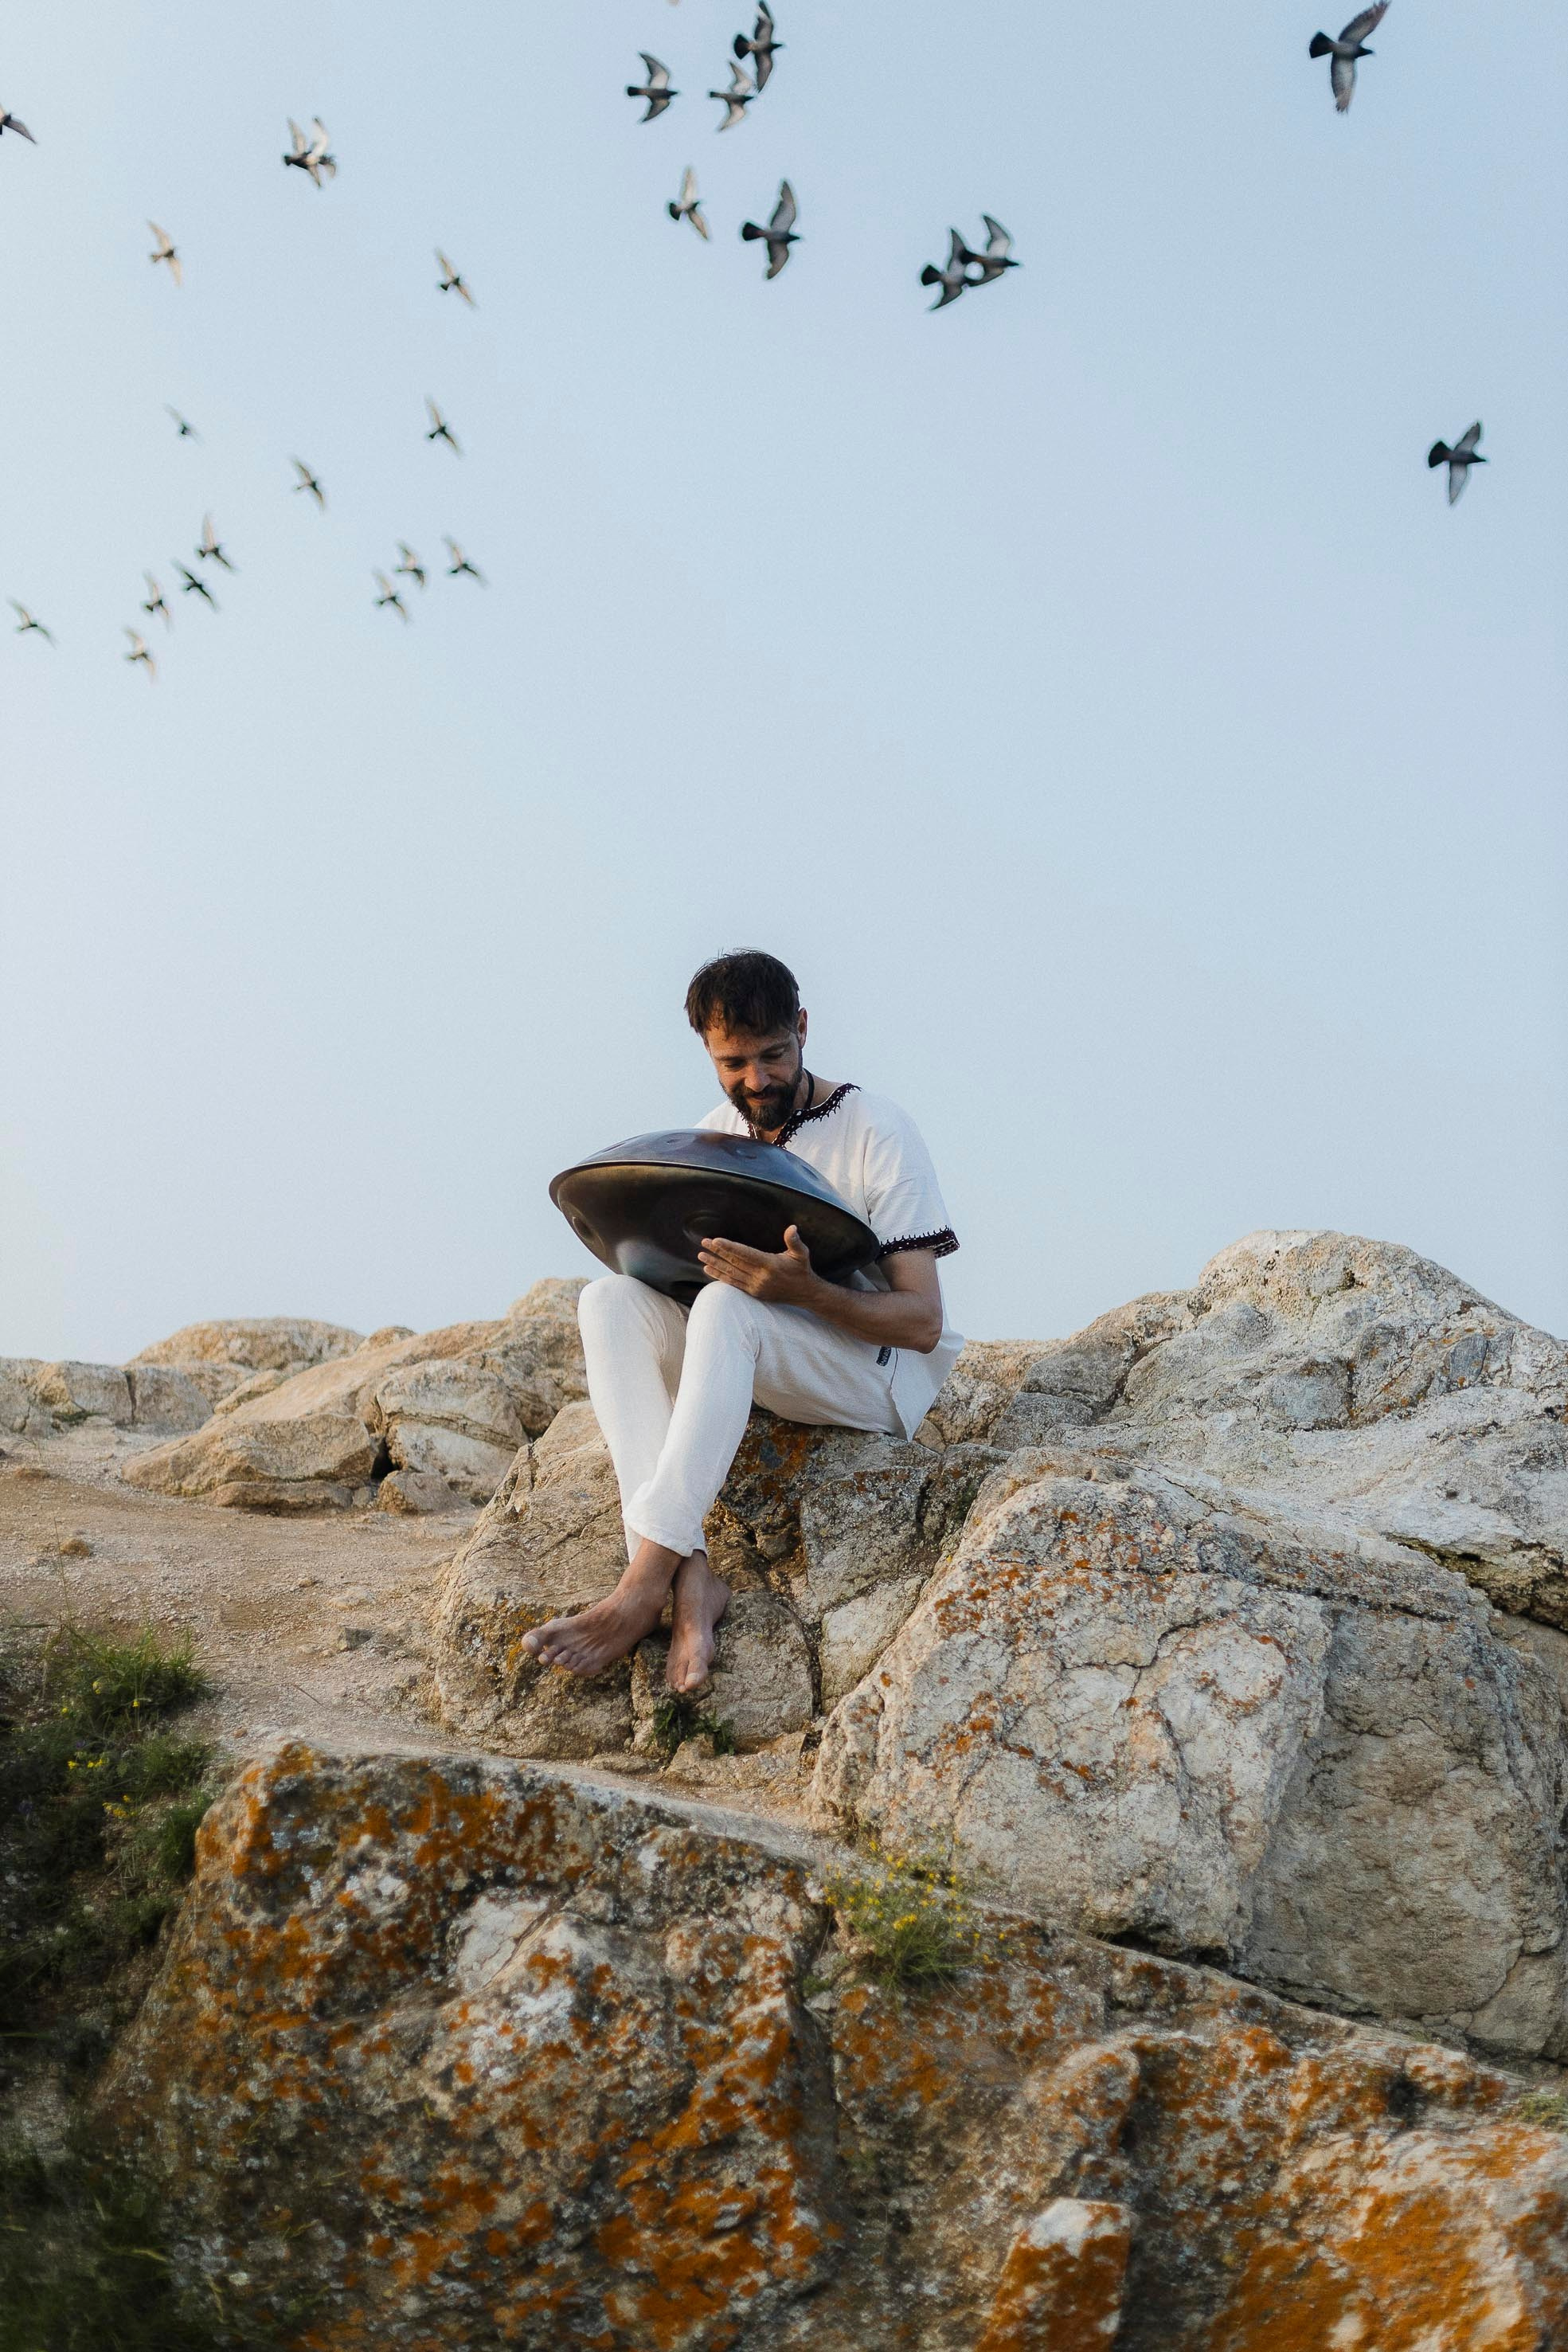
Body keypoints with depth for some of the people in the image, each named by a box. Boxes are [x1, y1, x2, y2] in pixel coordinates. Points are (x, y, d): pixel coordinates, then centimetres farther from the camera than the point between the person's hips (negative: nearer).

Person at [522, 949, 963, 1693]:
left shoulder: (877, 1131, -10)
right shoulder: (713, 1137, 7)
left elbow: (922, 1322, -16)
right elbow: (681, 1269, 14)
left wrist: (807, 1290, -33)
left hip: (884, 1371, -6)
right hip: (755, 1363, 6)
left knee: (728, 1307, -35)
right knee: (610, 1299, -20)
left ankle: (643, 1583, -38)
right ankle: (688, 1577, -36)